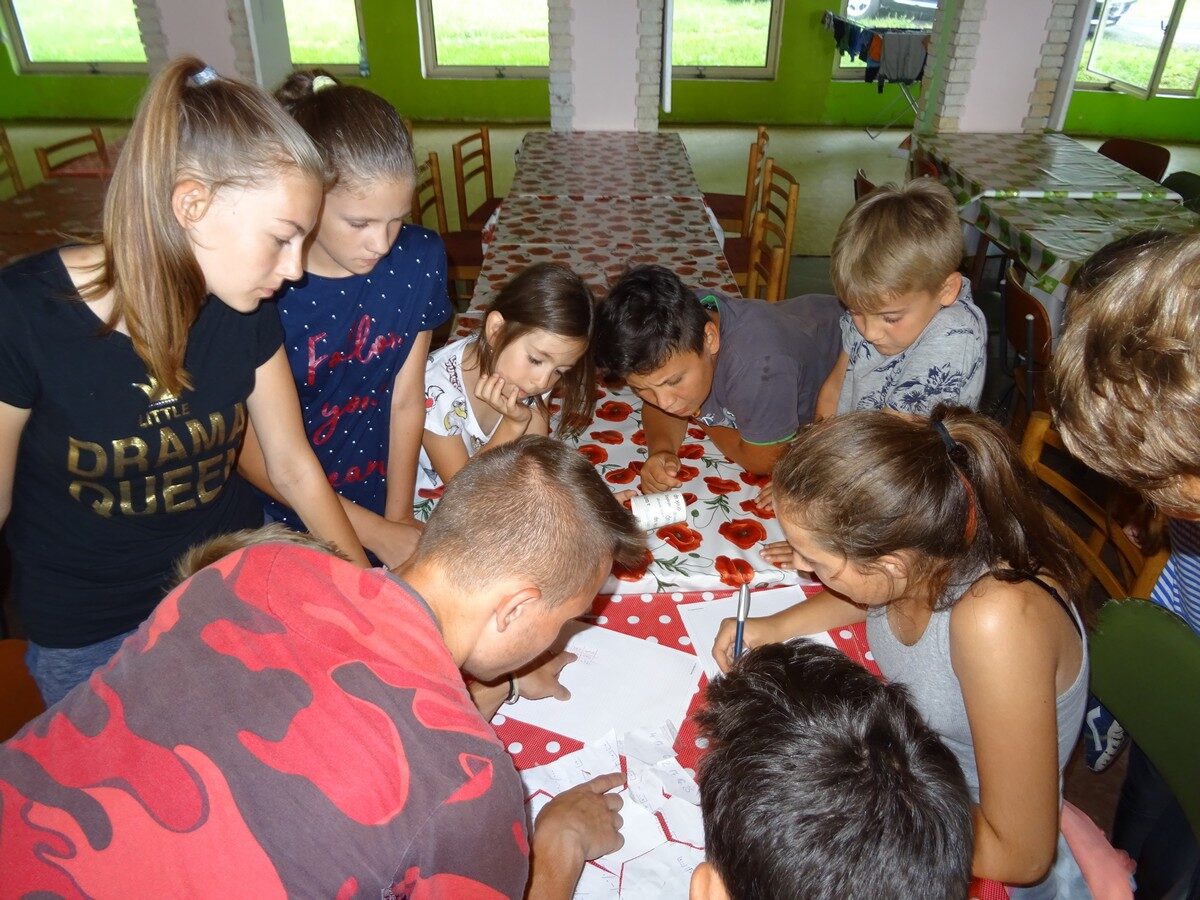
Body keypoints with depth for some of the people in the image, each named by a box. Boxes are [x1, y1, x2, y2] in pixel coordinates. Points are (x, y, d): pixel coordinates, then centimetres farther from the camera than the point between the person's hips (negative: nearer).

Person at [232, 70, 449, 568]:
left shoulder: (418, 257, -12)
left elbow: (406, 400, -6)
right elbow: (252, 452, -17)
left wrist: (398, 517, -6)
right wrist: (378, 534, -18)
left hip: (381, 501, 3)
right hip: (285, 520, -3)